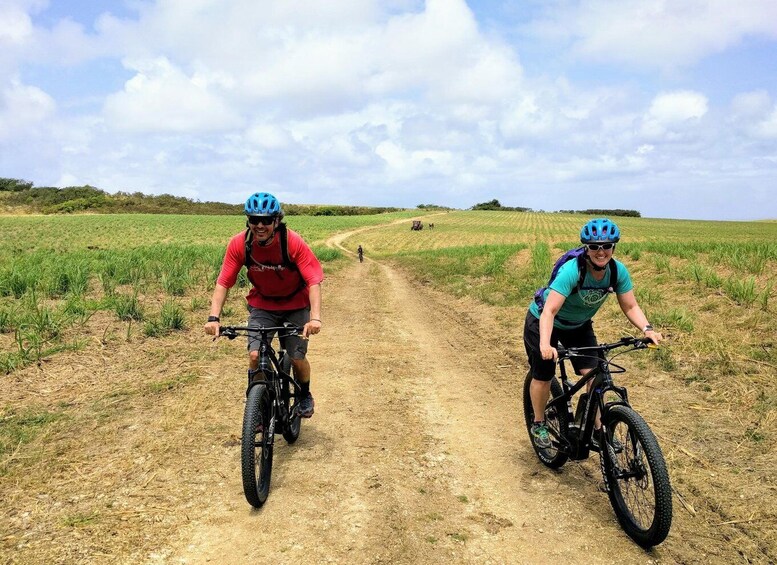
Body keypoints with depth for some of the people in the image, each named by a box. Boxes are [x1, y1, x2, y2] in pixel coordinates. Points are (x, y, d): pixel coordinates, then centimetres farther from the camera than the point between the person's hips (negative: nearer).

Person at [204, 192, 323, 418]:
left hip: (295, 305, -1)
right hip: (262, 305, 2)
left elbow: (314, 282, -29)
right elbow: (223, 283, -19)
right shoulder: (239, 244, -20)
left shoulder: (293, 242, -27)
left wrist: (315, 318, -41)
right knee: (255, 355, -14)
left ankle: (305, 395, 29)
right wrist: (213, 318, -31)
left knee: (297, 358, -2)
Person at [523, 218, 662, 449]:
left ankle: (596, 427, 9)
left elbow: (630, 307, -12)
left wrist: (647, 329, -30)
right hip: (542, 322, -4)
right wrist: (545, 345, -55)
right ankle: (538, 423, 24)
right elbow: (549, 311, -41)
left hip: (579, 326, 5)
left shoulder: (618, 271, -20)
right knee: (543, 376, 0)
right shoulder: (572, 270, -36)